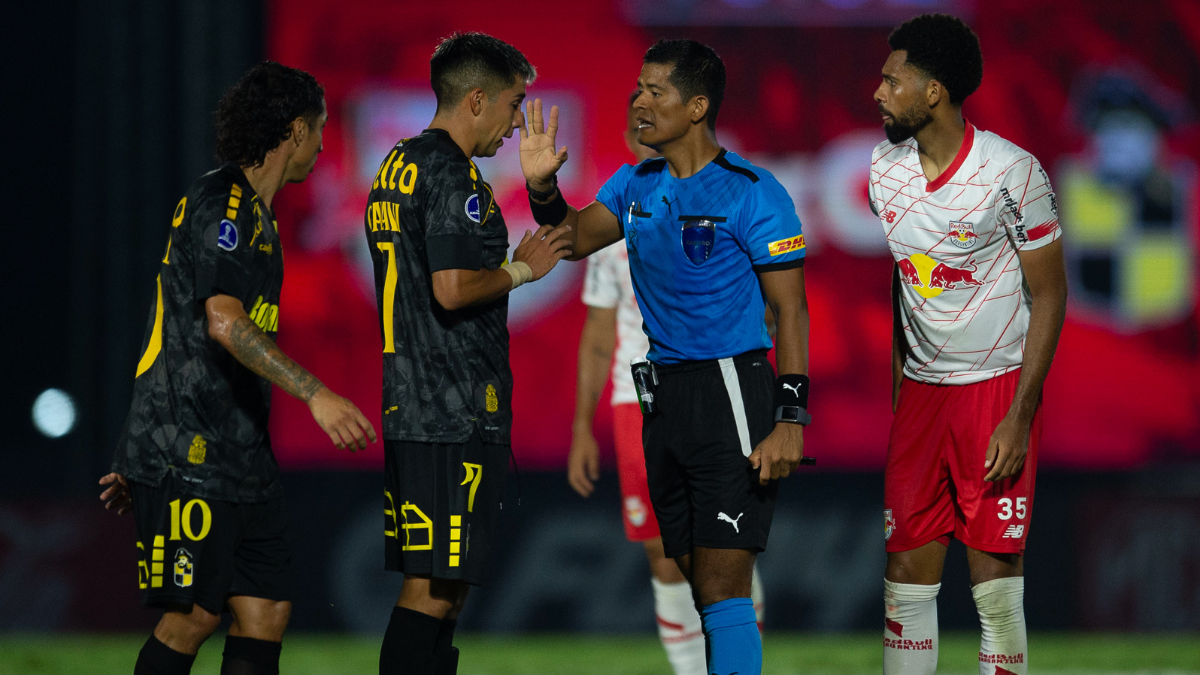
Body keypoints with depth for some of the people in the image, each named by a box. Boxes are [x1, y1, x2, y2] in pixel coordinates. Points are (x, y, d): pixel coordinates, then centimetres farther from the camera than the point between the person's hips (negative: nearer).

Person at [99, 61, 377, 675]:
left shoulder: (254, 212, 20)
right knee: (193, 616, -9)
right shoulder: (221, 204, -11)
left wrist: (142, 460, 28)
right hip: (189, 458, -9)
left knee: (266, 611, 1)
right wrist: (314, 393, -33)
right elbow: (223, 322, -24)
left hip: (241, 454, 9)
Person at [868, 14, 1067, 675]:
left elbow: (1050, 295, -9)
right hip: (919, 389, 5)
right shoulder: (884, 167, 4)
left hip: (997, 386, -5)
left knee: (995, 579, -8)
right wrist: (894, 375, 14)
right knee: (906, 572, 3)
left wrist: (1018, 418, -14)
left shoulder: (1013, 173, -14)